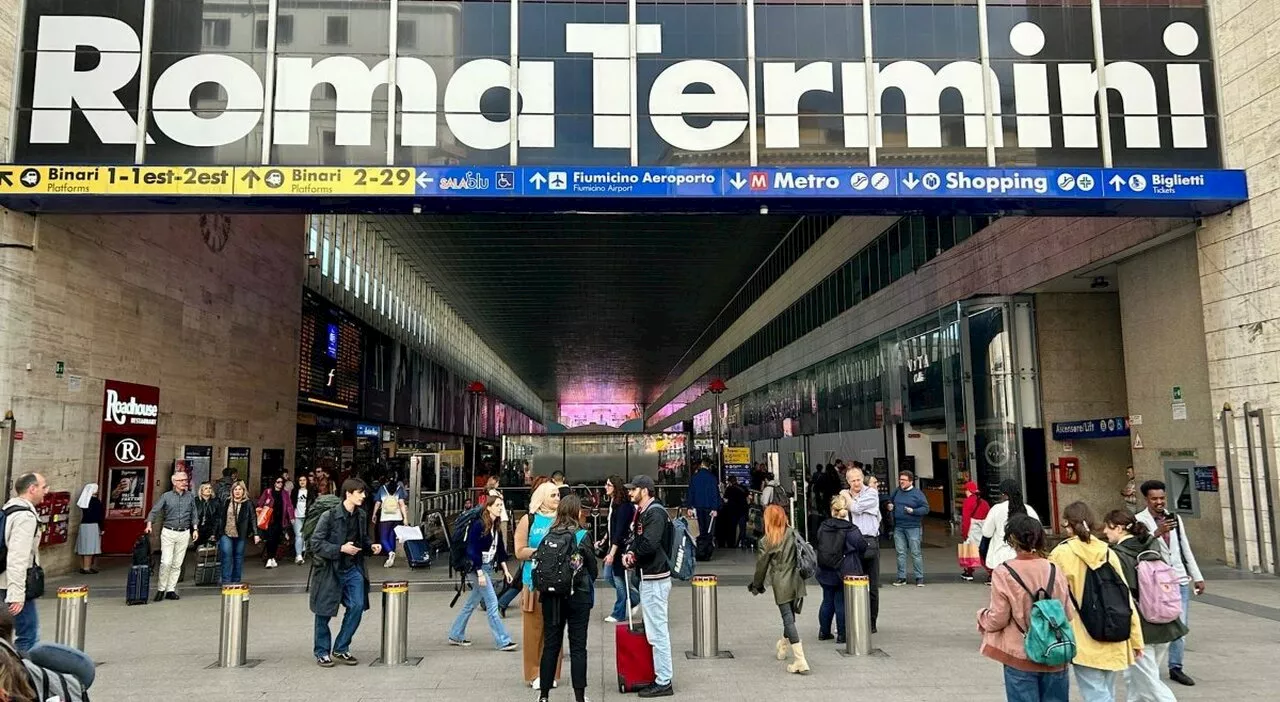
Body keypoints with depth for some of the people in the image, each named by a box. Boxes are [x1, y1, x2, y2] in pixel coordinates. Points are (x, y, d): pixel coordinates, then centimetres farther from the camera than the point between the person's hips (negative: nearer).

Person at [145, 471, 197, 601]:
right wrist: (149, 525, -22)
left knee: (177, 564, 5)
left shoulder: (191, 496, 7)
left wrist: (195, 529, 5)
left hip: (184, 533, 3)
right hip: (168, 532, -3)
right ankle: (160, 589, 3)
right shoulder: (166, 496, -1)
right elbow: (154, 511, -7)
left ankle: (170, 590, 11)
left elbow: (193, 514, 12)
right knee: (166, 562, -10)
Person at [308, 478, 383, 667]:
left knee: (357, 606, -4)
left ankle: (341, 649, 13)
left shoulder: (361, 515, 5)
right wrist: (341, 549, -23)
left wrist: (371, 547, 0)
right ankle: (322, 653, 24)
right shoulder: (329, 516, -14)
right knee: (324, 613, 6)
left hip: (353, 569, 5)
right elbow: (315, 543, -16)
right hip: (330, 569, -5)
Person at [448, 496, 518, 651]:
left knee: (472, 603, 14)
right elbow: (473, 550, -18)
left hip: (488, 567, 8)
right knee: (492, 603, -8)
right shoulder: (478, 525, -16)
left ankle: (455, 636, 26)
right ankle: (503, 641, -4)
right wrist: (480, 573, -20)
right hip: (476, 567, -8)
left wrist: (505, 569, 9)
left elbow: (500, 549, 14)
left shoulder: (496, 527, 8)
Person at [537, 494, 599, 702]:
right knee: (578, 647, 5)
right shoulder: (581, 535, -10)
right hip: (578, 596, -3)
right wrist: (587, 582, 16)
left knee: (550, 645, 12)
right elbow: (593, 567, -3)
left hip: (551, 596, 3)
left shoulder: (549, 535, -1)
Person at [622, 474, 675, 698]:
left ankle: (664, 682, 2)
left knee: (657, 632, -5)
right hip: (647, 577, 10)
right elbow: (634, 537, 16)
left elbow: (649, 545, -26)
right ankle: (661, 676, 26)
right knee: (655, 629, 17)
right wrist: (629, 552, -5)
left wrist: (633, 554, -8)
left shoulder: (655, 513, -16)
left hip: (655, 579, -10)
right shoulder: (642, 512, 15)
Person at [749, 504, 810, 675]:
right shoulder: (792, 534, 0)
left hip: (781, 585, -5)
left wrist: (757, 585, 13)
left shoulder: (767, 541, -9)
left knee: (788, 619, -3)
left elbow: (761, 565, -2)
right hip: (796, 582, 5)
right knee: (789, 617, 20)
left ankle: (801, 661, -9)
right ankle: (783, 647, 43)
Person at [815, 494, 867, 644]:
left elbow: (817, 544, 7)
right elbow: (863, 546, -9)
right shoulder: (851, 530, -16)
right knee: (841, 603, 3)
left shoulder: (823, 527, -3)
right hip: (845, 573, -4)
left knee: (827, 601, 16)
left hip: (826, 573, 4)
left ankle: (824, 632, 24)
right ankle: (842, 634, 9)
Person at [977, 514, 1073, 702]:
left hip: (1020, 658, -3)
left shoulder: (1004, 574, -15)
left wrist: (982, 616, 9)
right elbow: (1068, 615, 3)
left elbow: (998, 620, -12)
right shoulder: (1054, 571, -4)